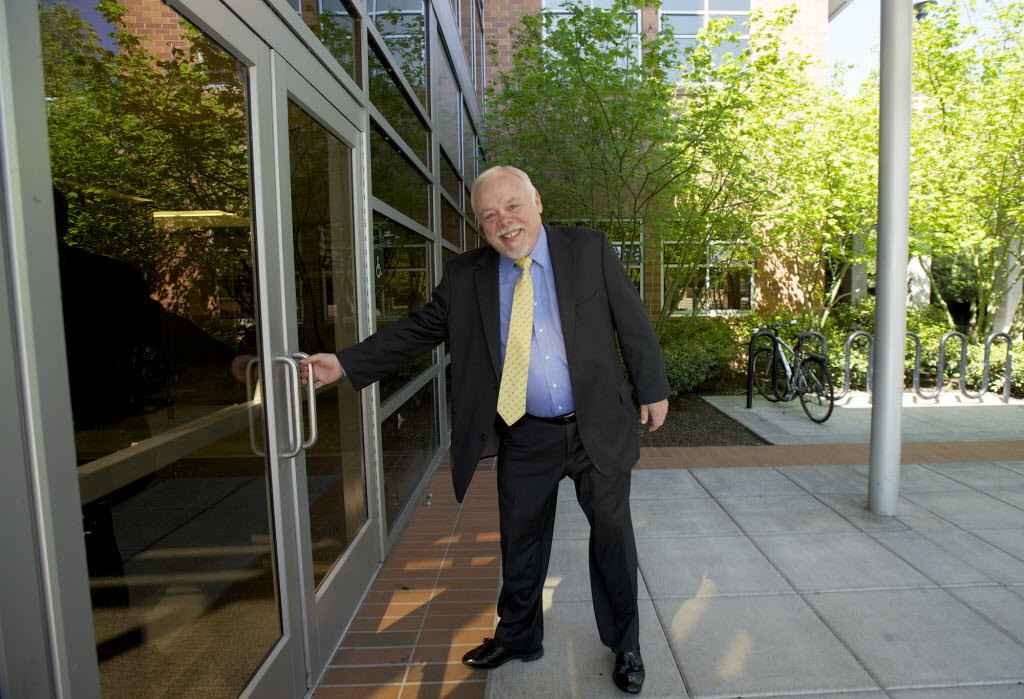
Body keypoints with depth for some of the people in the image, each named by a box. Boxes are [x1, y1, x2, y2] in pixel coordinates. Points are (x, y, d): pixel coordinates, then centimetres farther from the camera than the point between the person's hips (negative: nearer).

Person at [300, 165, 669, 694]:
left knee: (612, 534, 14)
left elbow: (632, 322, -1)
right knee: (520, 539, 16)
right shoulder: (464, 277, -2)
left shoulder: (589, 250, -5)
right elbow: (417, 330, 1)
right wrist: (345, 363, -6)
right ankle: (519, 636, 43)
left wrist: (652, 389, 0)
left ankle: (624, 645, 39)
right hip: (525, 437, 2)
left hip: (598, 428, -1)